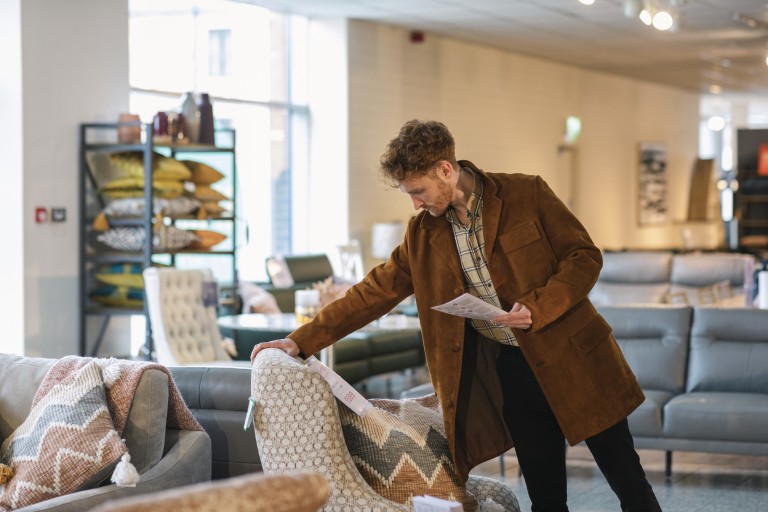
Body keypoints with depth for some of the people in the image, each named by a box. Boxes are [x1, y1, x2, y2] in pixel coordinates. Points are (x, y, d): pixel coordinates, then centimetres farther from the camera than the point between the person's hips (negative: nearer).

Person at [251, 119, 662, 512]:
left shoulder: (527, 194, -8)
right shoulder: (423, 233, 3)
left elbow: (585, 256, -6)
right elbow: (374, 292, 5)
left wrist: (537, 307, -21)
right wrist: (301, 341, -1)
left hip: (571, 354, -3)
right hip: (510, 369, 3)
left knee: (627, 479, 1)